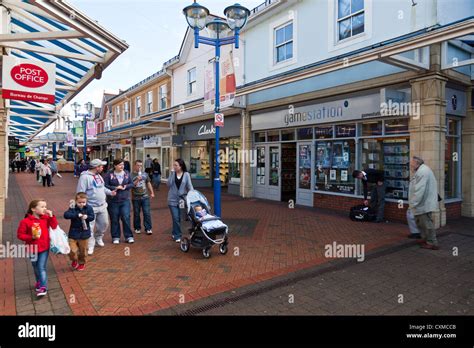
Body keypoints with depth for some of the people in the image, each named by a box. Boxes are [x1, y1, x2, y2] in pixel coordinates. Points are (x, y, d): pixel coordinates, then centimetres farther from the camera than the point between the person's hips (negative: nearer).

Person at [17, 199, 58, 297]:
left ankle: (43, 287, -4)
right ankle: (39, 282, 38)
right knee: (36, 268, 17)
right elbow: (20, 235, -9)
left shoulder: (46, 218, -3)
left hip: (44, 248, 0)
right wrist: (31, 237, -24)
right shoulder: (25, 221, -13)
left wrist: (51, 216, -17)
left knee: (42, 268, -4)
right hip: (32, 249, 0)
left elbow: (54, 226, -6)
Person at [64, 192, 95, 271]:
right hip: (74, 233, -1)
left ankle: (82, 263, 38)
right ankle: (74, 260, 27)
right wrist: (77, 215, -35)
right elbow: (66, 215, -25)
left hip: (84, 233, 1)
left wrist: (87, 217, -29)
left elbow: (92, 217, -7)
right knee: (72, 250, -6)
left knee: (83, 250, 14)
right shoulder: (73, 208, -11)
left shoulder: (89, 208, -7)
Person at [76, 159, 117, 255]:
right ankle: (90, 246, 15)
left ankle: (98, 238, 41)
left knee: (104, 223, 18)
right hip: (91, 207, -8)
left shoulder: (99, 176, 10)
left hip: (102, 206, 8)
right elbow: (80, 192, -18)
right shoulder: (85, 177, -17)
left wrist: (110, 192, 8)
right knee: (90, 227, 2)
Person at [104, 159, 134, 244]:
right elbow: (105, 186, -9)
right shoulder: (109, 174, -5)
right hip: (113, 201, -1)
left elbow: (131, 184, 8)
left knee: (126, 218, -2)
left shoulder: (127, 173, 4)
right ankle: (115, 237, 21)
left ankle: (128, 236, 10)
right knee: (114, 219, 7)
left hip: (125, 200, 2)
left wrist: (125, 187, -11)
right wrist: (115, 188, -17)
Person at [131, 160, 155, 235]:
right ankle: (137, 228, 23)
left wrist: (152, 192, 16)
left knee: (147, 213, -2)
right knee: (136, 214, 9)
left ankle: (148, 228, 6)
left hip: (145, 197, 2)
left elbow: (148, 183, 18)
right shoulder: (131, 175, -4)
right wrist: (137, 180, -23)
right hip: (135, 198, -2)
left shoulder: (145, 174, 8)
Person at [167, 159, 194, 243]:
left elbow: (189, 186, -4)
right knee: (176, 218, -4)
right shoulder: (173, 174, -2)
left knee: (180, 218, 9)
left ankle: (175, 233, 31)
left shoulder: (186, 174, -3)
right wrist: (172, 173, -16)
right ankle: (177, 236, 9)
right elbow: (169, 184, -12)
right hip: (173, 199, -1)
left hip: (182, 199, 1)